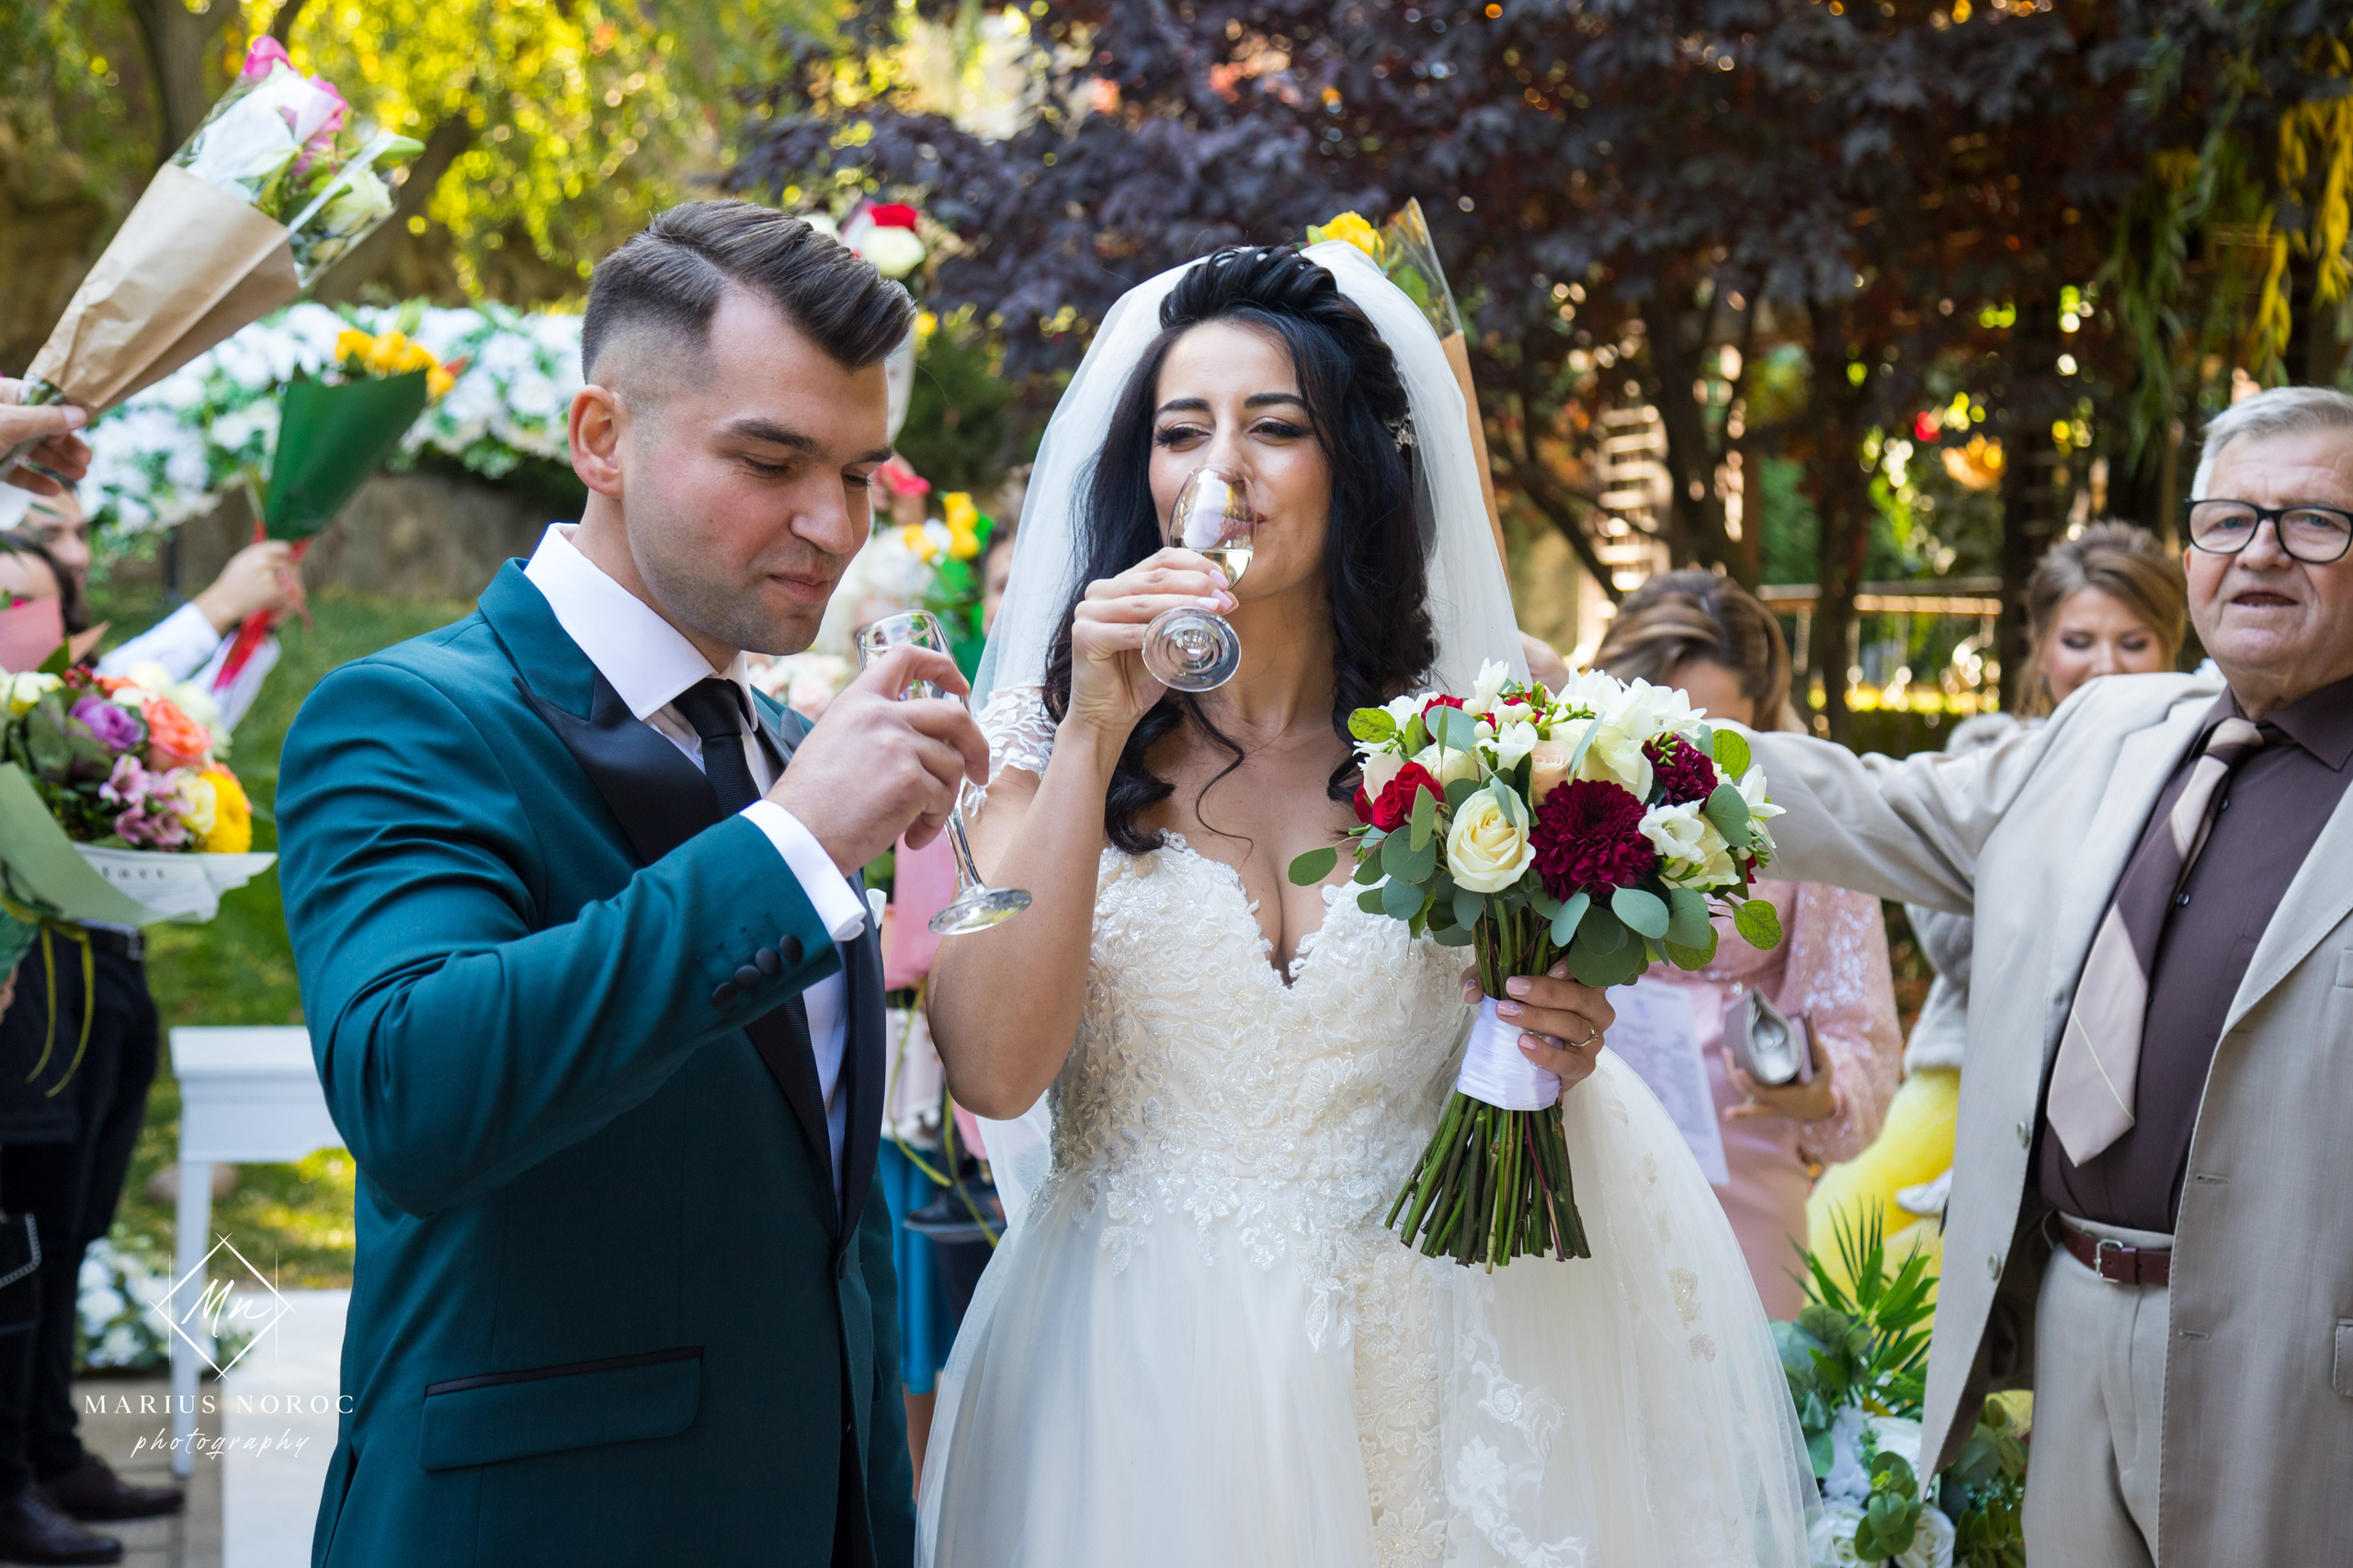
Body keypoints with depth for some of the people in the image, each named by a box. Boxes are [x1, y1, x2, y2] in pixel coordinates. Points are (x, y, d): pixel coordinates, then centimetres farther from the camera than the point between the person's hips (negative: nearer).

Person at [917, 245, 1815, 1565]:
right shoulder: (1050, 739, -3)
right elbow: (994, 1069, -16)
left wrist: (1554, 1050, -10)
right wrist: (1092, 739, -18)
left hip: (1403, 1367, 2)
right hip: (1135, 1371, -1)